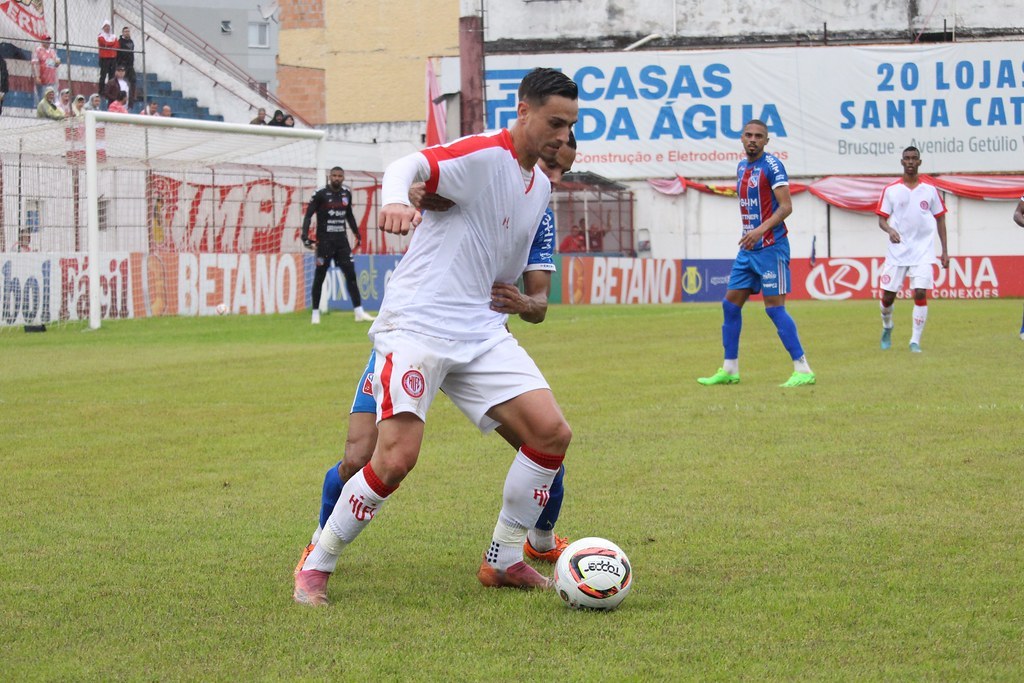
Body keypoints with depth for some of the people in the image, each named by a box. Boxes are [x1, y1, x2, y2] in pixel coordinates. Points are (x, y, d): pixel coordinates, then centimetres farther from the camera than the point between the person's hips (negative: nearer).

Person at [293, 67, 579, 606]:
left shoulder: (540, 186, 16)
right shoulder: (483, 154, -10)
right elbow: (409, 166, -29)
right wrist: (395, 199, -49)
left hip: (480, 331, 8)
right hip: (417, 324, -8)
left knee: (552, 433, -5)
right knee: (397, 457, -19)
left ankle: (502, 562, 11)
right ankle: (316, 567, 2)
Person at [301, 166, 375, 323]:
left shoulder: (346, 193, 8)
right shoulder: (320, 194, -8)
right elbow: (308, 215, -9)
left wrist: (357, 234, 21)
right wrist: (305, 235, -21)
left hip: (342, 240, 4)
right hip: (324, 240, -4)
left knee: (351, 274, -1)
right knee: (319, 277, 2)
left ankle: (359, 312, -1)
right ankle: (315, 312, 11)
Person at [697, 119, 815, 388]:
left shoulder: (772, 165, -10)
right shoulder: (742, 167, 15)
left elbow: (786, 206, -17)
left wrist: (760, 230, -26)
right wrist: (748, 236, 18)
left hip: (771, 247, -9)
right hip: (748, 248, 9)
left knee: (774, 307, -11)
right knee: (731, 304, 8)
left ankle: (803, 370, -7)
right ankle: (729, 370, 16)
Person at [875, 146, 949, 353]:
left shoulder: (930, 189, 5)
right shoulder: (890, 190, 3)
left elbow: (940, 219, 10)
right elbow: (881, 219, 3)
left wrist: (944, 252, 7)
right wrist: (889, 230, -21)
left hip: (922, 251, -1)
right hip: (897, 250, 1)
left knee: (920, 293, -14)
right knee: (888, 294, 2)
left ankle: (915, 341, -6)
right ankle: (887, 327, 33)